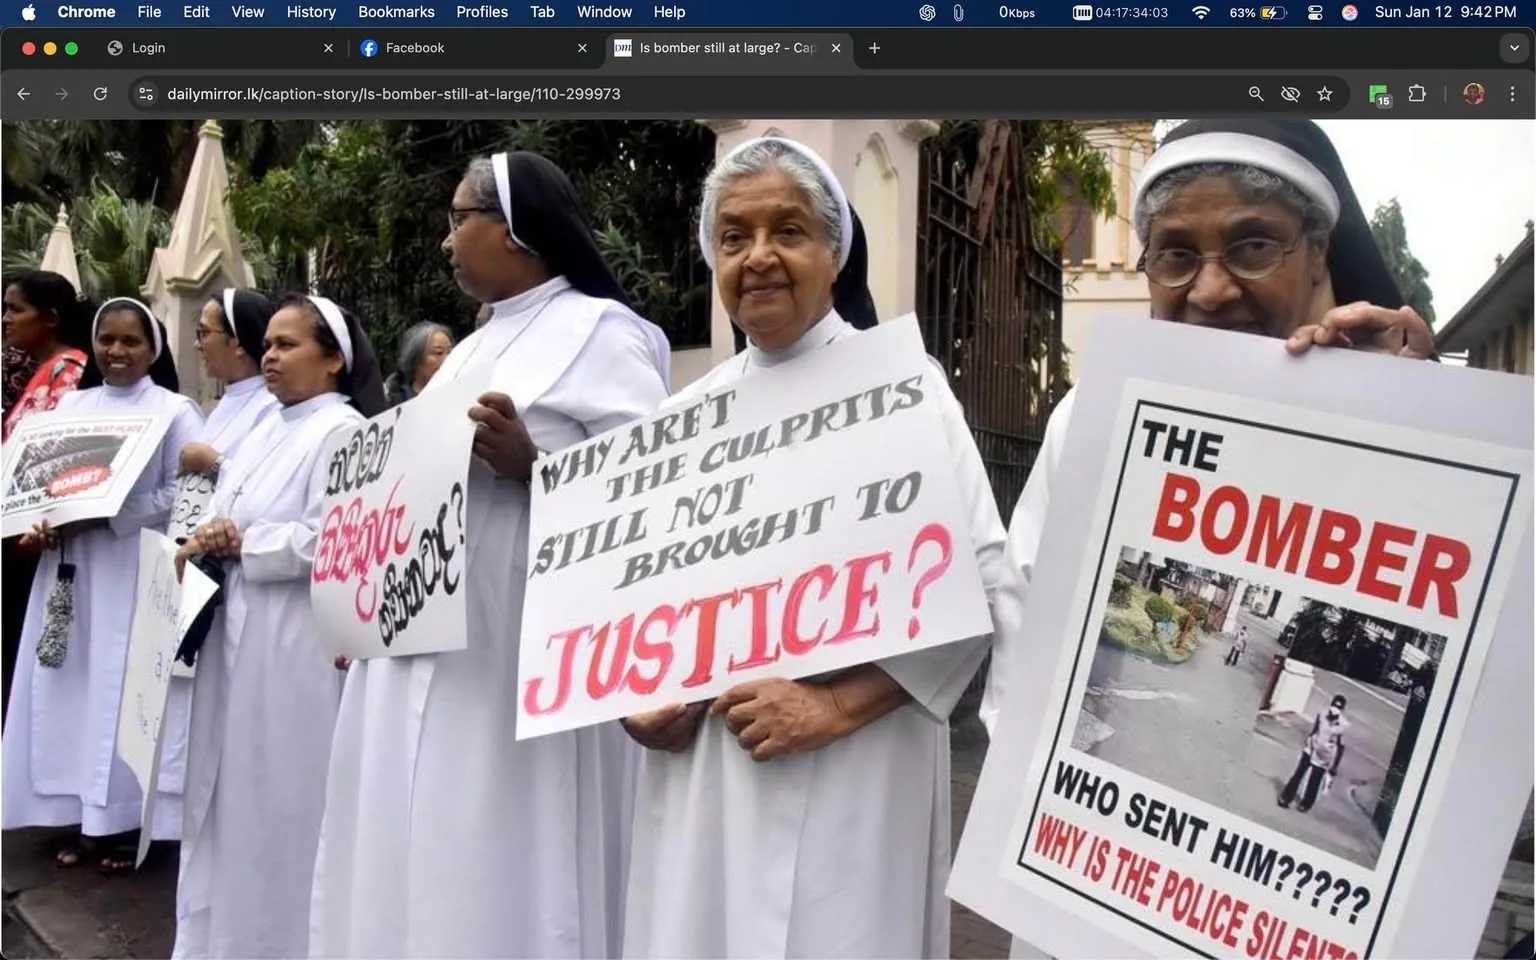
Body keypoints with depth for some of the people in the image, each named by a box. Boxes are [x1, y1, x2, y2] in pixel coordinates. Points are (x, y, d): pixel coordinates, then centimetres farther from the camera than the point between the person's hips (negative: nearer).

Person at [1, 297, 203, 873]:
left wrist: (103, 517, -18)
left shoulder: (175, 411, -1)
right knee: (72, 687, 7)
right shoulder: (71, 405, 14)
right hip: (68, 567, 5)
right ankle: (88, 816, 18)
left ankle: (128, 820, 9)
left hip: (135, 571, -5)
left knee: (124, 689, -2)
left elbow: (183, 495, -10)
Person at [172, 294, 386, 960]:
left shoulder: (342, 432, -10)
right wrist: (204, 544, -2)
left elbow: (328, 541, -21)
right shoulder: (269, 432, 16)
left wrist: (243, 545, -11)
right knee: (231, 798, 16)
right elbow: (229, 520, 19)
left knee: (280, 803, 2)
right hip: (238, 634, 9)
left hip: (294, 643, -9)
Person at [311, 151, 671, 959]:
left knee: (495, 871, -2)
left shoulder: (601, 330, -7)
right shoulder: (475, 347, 19)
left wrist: (531, 466, -28)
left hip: (521, 657, -8)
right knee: (414, 862, 14)